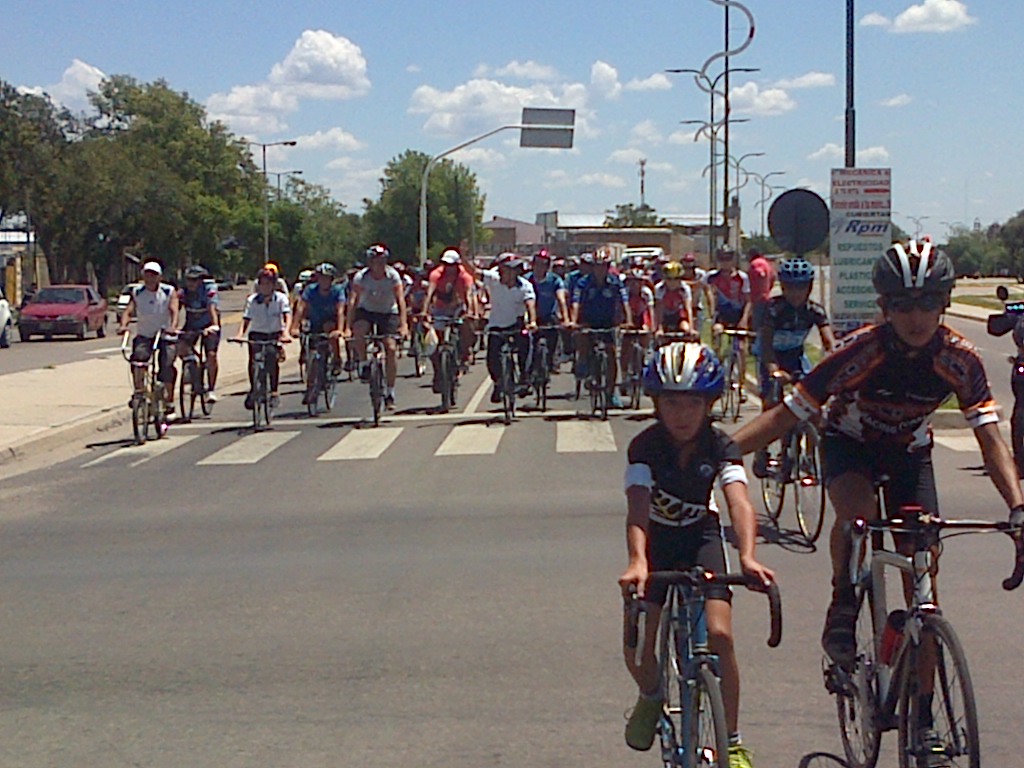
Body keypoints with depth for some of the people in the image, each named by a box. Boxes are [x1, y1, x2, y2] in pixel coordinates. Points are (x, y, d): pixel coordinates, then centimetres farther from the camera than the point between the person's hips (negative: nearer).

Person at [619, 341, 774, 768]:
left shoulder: (720, 447, -19)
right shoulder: (645, 446, -23)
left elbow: (739, 502, -34)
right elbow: (637, 510, -36)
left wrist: (748, 556, -52)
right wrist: (637, 561, -55)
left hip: (701, 537, 0)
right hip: (656, 540, 0)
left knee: (719, 634, -18)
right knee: (637, 649, -12)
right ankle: (652, 695, 25)